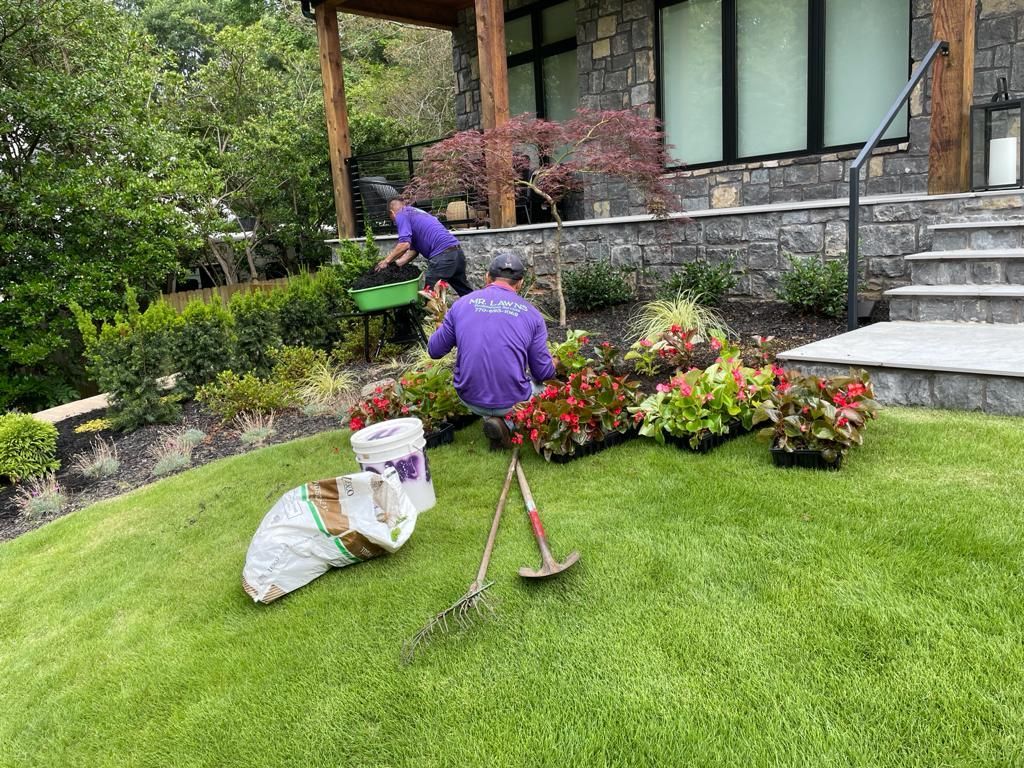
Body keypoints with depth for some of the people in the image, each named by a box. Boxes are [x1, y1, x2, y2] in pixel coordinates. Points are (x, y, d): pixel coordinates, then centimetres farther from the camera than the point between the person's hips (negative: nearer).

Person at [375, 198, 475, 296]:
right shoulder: (417, 212, 30)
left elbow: (405, 244, -13)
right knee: (466, 292, 19)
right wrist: (396, 263, 20)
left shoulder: (401, 215, 3)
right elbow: (413, 250, 24)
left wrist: (387, 261, -2)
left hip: (442, 254, -9)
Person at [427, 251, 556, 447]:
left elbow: (434, 351, 9)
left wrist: (441, 328, 31)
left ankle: (489, 417, 8)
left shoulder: (461, 304, 0)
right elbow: (544, 372, 0)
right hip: (514, 401, -3)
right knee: (541, 381, 28)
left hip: (470, 400, 4)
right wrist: (552, 366, 25)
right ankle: (511, 422, -1)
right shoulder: (531, 313, -3)